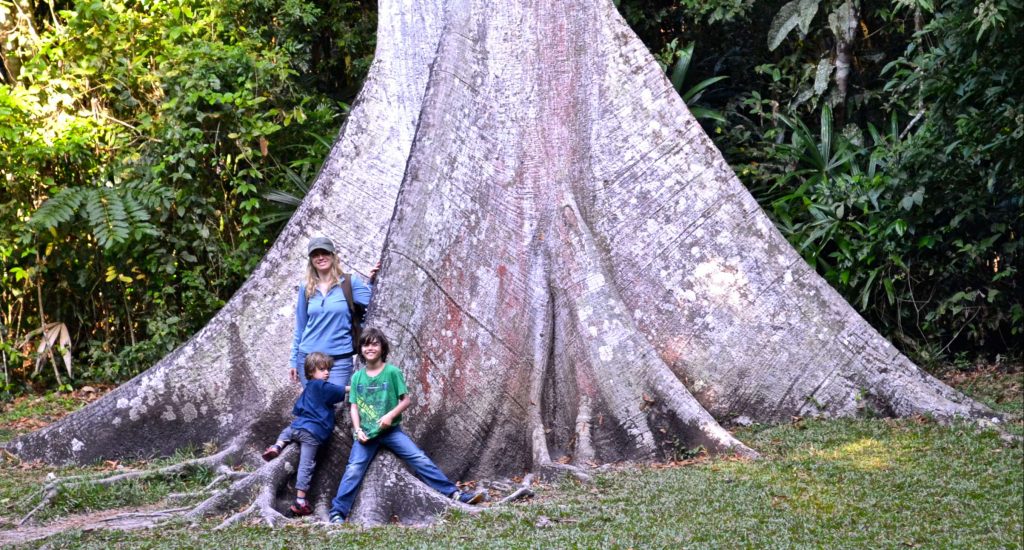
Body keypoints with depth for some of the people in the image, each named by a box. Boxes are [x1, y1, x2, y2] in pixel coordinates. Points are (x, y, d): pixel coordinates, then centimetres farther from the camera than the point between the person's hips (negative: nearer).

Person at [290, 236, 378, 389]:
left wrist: (371, 282, -25)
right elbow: (300, 327, 14)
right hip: (308, 358, 3)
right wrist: (294, 361, 12)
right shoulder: (306, 289, 9)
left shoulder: (350, 283, 0)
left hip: (339, 358, -3)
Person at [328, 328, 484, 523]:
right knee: (353, 470, -15)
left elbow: (406, 400, -1)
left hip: (391, 430, -1)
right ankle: (337, 513, -12)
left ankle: (454, 493, -13)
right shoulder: (357, 377, 7)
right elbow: (354, 407, 7)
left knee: (420, 459, -13)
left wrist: (391, 415, -17)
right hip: (366, 433, 1)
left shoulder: (392, 372, 0)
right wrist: (358, 430, -8)